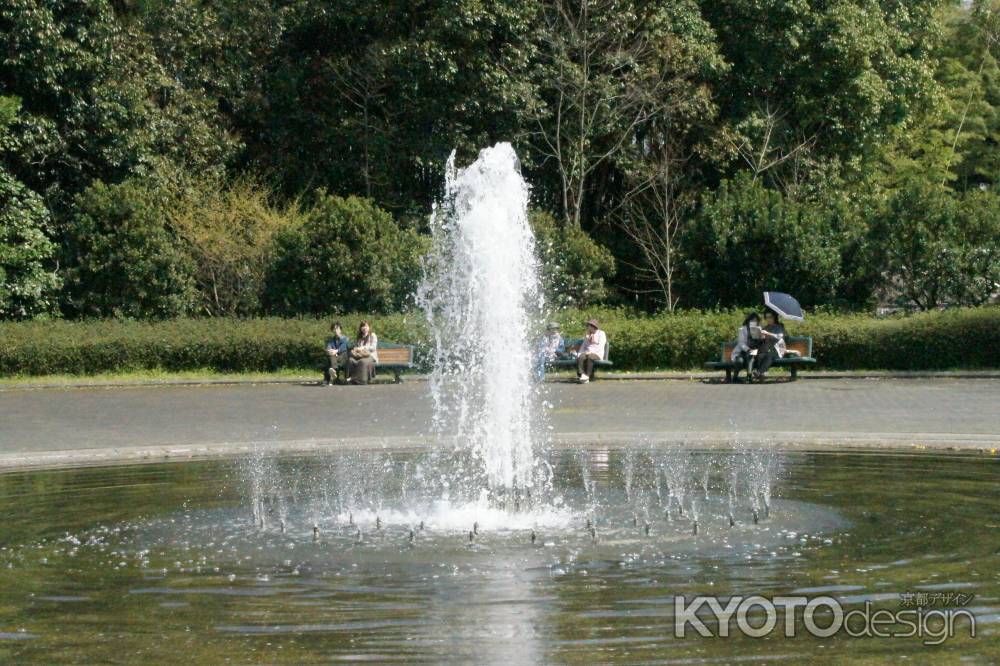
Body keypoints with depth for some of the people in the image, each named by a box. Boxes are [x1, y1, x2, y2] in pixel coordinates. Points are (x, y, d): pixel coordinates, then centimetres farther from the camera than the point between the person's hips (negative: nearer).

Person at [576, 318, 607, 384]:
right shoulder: (588, 335, 23)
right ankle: (582, 375, -48)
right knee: (580, 357, -31)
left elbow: (600, 346, -9)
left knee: (589, 357, -40)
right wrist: (580, 353, 0)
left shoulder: (601, 333, 5)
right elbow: (583, 346, 20)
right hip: (587, 353, 5)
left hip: (597, 354, -5)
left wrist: (591, 352, -18)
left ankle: (587, 376, -46)